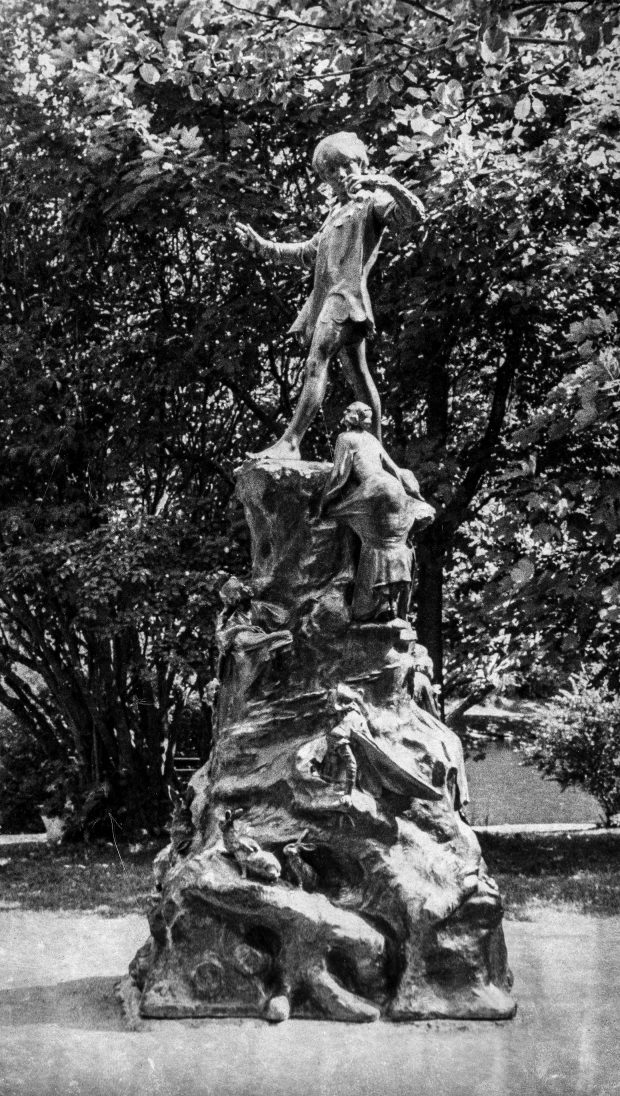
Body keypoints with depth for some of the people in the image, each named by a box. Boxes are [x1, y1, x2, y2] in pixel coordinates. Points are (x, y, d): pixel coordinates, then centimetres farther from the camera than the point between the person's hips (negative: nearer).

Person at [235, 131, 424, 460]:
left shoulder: (373, 202, 3)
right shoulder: (337, 213, 29)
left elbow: (414, 212, -15)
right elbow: (309, 252, 39)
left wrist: (384, 183, -26)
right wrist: (263, 246, 33)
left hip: (347, 292, -9)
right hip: (326, 295, 9)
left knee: (316, 364, -21)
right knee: (356, 374, 10)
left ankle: (290, 442, -30)